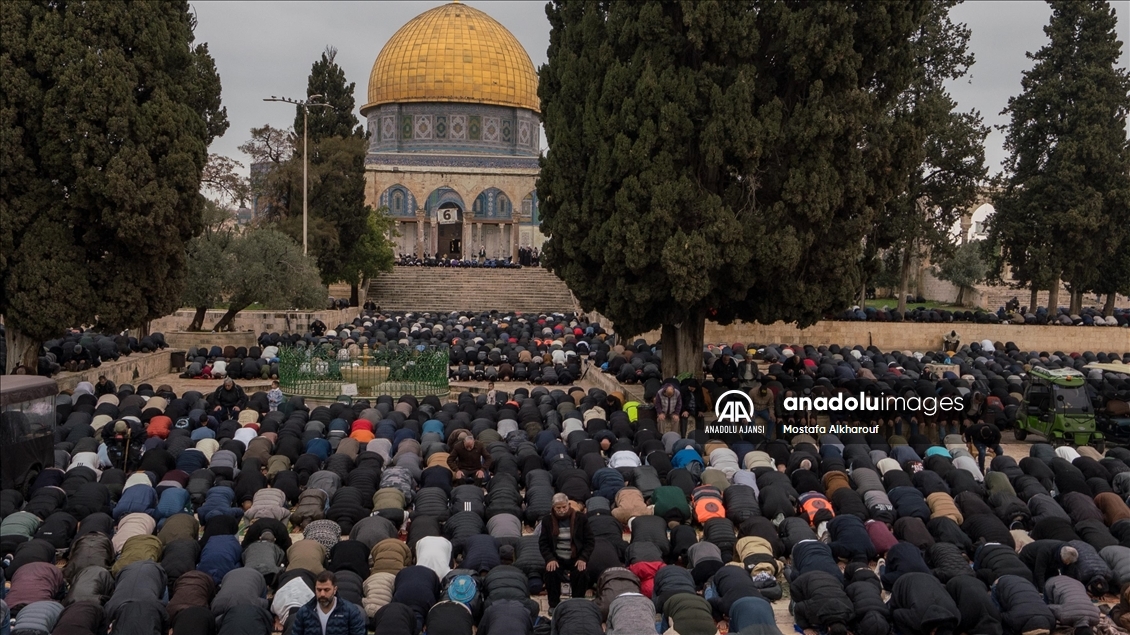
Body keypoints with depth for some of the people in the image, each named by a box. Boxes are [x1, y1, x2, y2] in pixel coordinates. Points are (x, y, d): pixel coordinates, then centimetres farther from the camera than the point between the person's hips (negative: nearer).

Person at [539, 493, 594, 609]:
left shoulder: (581, 519, -1)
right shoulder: (547, 520, 2)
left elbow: (590, 541, 0)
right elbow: (543, 543, 1)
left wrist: (583, 558, -14)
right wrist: (550, 559, -15)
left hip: (576, 557, 0)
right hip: (557, 558, 1)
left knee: (581, 574, -28)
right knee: (551, 573, -28)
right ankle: (553, 604, -7)